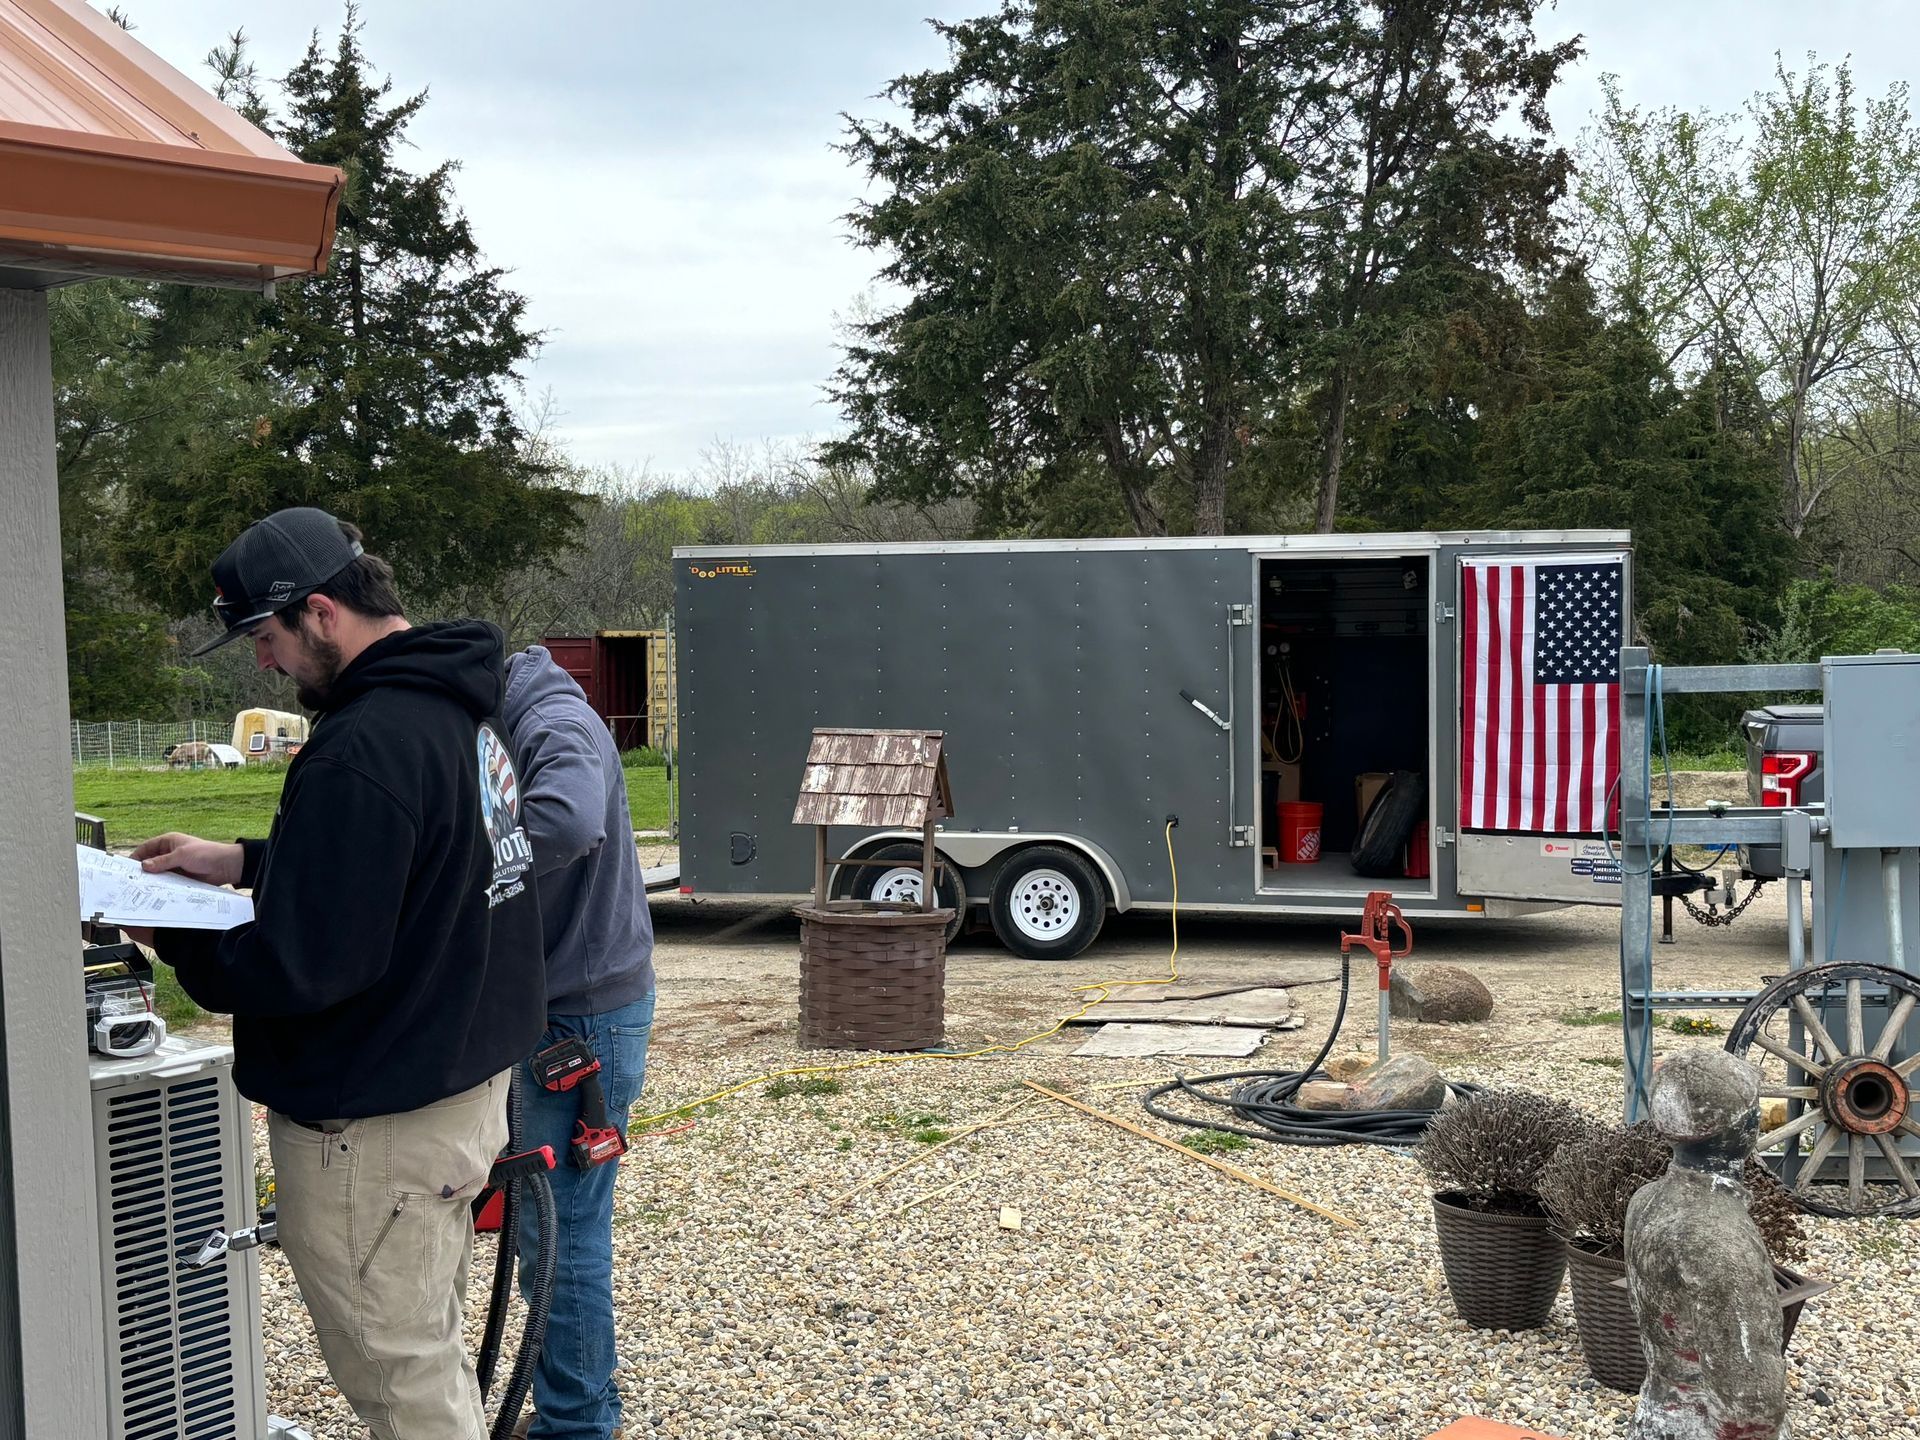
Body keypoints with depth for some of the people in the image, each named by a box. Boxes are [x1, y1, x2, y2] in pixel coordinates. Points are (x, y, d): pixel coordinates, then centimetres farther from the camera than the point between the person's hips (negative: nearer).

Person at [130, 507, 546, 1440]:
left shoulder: (361, 749, -26)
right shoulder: (461, 704, 6)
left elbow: (297, 969, -25)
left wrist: (173, 942, -8)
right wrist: (244, 862, 13)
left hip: (377, 1126, -10)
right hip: (470, 1078, 10)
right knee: (433, 1351, 24)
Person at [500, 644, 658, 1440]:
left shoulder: (559, 726, -21)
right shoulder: (513, 725, 9)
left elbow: (569, 824, -42)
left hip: (585, 1017, -10)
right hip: (556, 1011, 10)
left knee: (560, 1232, -1)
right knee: (554, 1222, 20)